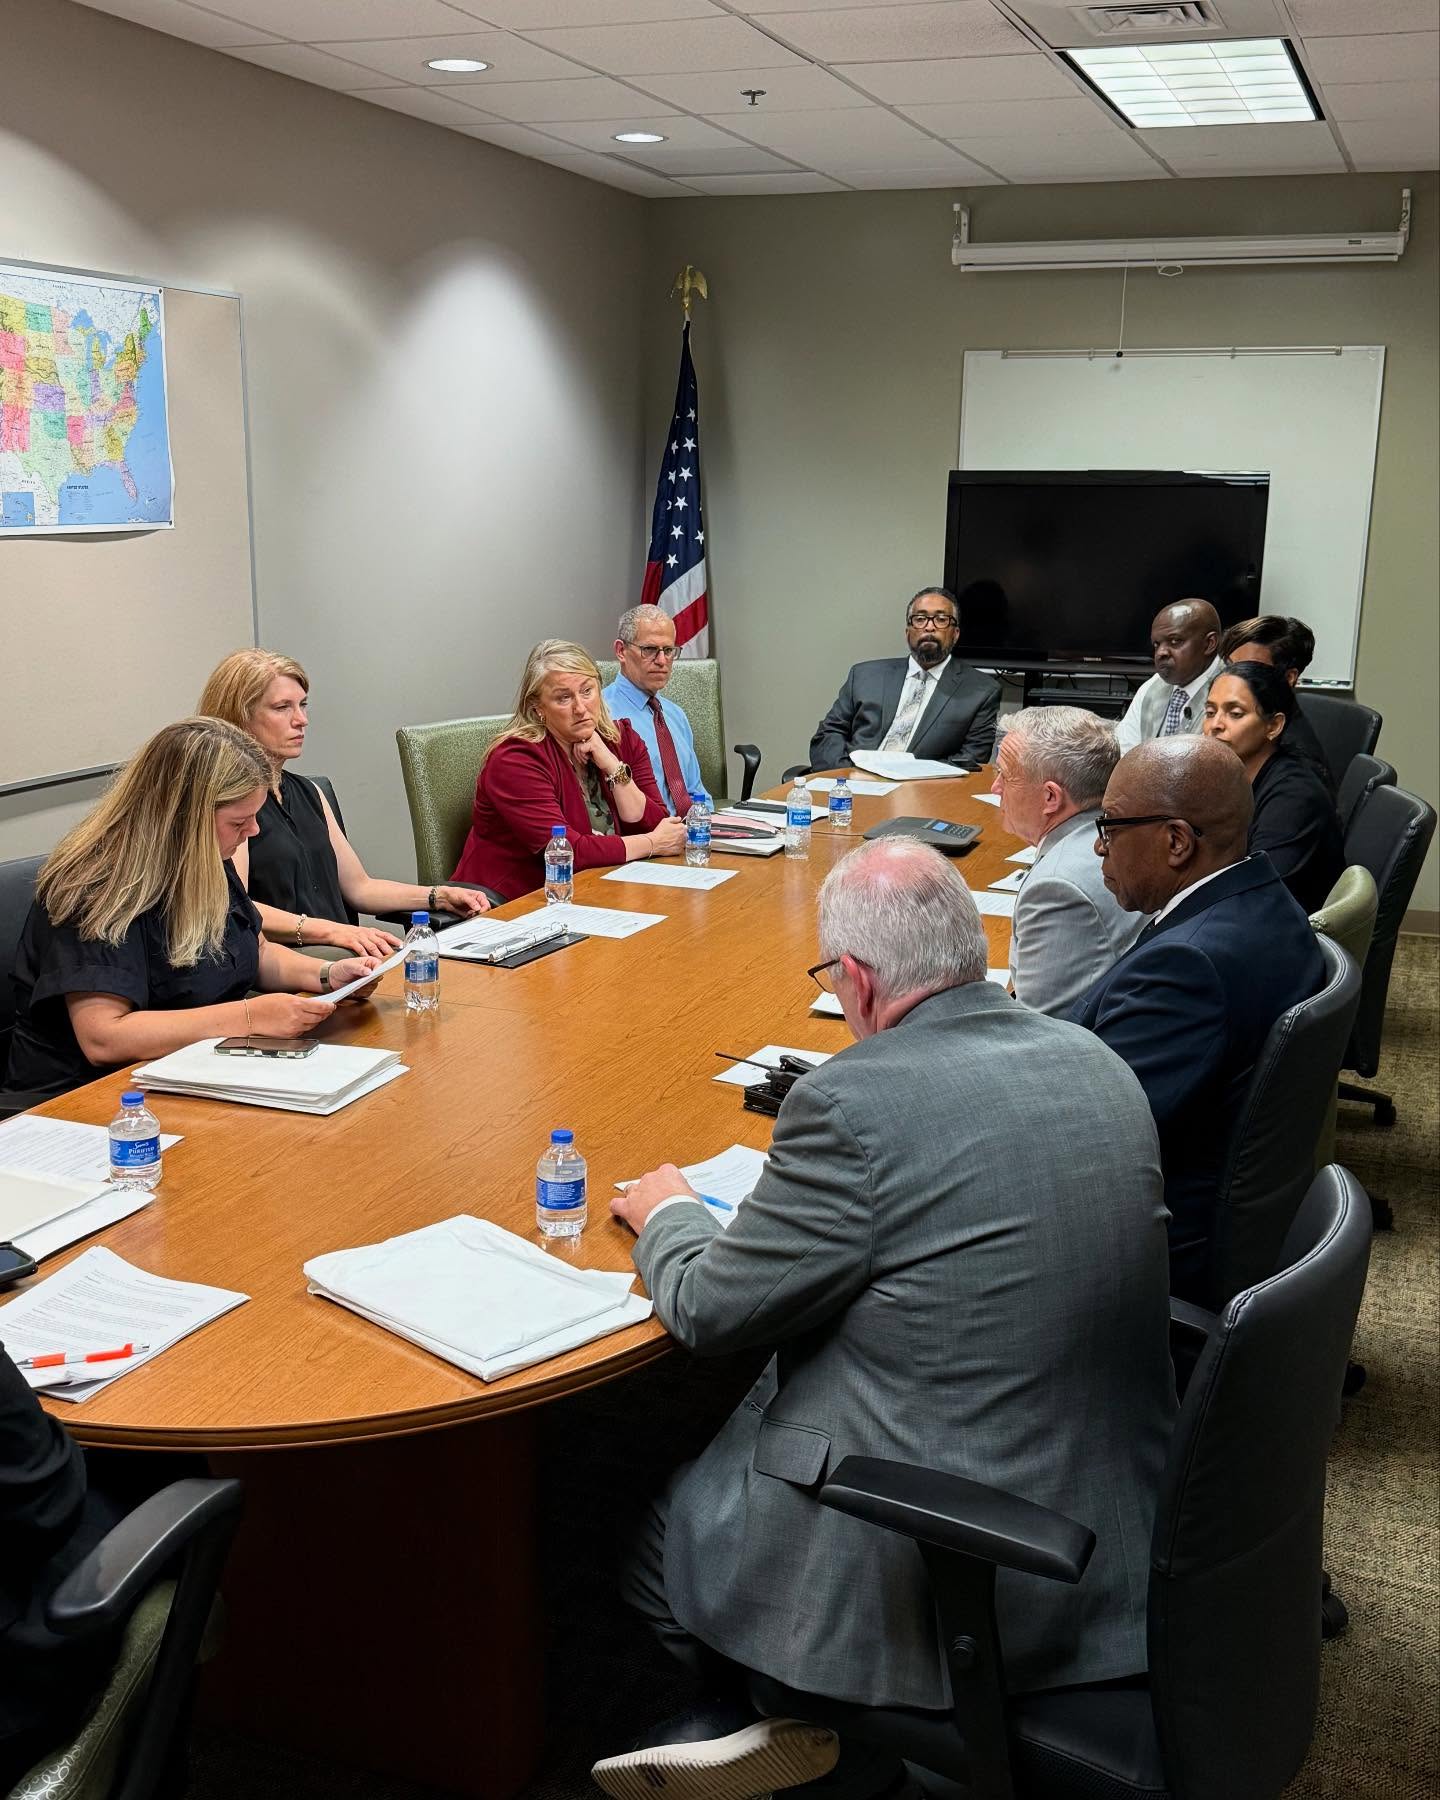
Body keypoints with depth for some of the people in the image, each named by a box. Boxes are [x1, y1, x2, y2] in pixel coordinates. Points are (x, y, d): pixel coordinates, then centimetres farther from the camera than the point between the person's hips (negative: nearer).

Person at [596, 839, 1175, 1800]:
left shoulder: (851, 1102, -24)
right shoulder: (1098, 1062, -1)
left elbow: (708, 1310, -12)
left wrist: (670, 1215, 9)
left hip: (945, 1569, -7)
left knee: (657, 1541, 17)